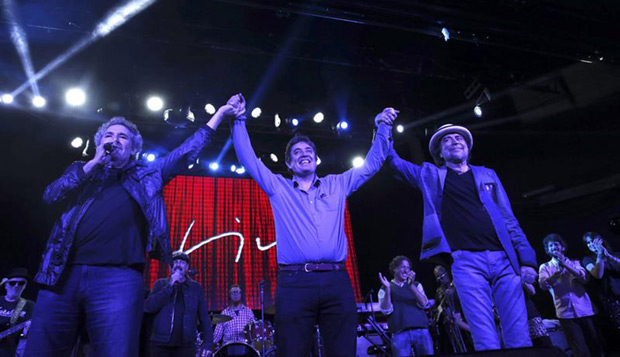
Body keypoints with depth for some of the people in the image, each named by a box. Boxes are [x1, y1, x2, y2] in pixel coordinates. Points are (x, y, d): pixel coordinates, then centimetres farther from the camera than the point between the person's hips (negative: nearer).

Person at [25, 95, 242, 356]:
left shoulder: (146, 175, 19)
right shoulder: (83, 172, 24)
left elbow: (187, 151, 17)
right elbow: (50, 195, 7)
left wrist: (220, 112, 18)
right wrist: (95, 161, 4)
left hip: (119, 279, -2)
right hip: (64, 275, 3)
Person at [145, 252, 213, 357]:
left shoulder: (196, 287, 9)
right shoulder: (161, 284, 10)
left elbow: (204, 317, 5)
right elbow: (149, 307, -5)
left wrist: (208, 343, -5)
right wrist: (170, 286, -9)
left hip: (186, 344, 0)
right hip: (160, 343, 1)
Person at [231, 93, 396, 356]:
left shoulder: (337, 185, 20)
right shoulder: (278, 188, 16)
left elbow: (371, 164, 25)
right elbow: (248, 158, 16)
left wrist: (382, 128, 18)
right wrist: (240, 120, 12)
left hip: (336, 281, 2)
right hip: (294, 282, -1)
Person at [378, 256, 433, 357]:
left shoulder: (416, 285, 17)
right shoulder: (384, 289, 10)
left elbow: (424, 304, 0)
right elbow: (386, 310, -4)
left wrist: (411, 285, -12)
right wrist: (387, 288, -16)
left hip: (421, 331, 2)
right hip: (400, 334, -2)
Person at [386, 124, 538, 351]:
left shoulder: (487, 175, 20)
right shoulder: (431, 175, 16)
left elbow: (508, 220, 15)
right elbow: (394, 161, 17)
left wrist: (527, 258, 6)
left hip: (504, 259, 2)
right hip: (465, 261, -2)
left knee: (520, 339, 0)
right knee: (486, 341, -7)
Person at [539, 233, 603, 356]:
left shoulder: (574, 262, 15)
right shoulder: (545, 267, 10)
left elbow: (584, 278, -4)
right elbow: (543, 285, -8)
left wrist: (566, 265, -16)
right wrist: (558, 271, -20)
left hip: (584, 309, 2)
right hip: (566, 312, -2)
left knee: (597, 346, 8)